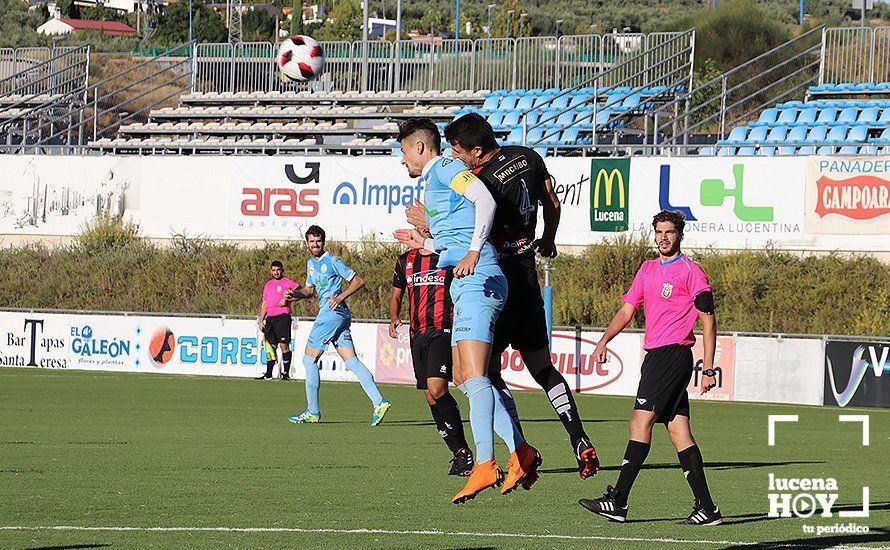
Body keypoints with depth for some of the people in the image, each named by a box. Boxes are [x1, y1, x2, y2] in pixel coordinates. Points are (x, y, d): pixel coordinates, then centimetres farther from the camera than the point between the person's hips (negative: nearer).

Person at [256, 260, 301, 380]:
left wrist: (287, 300, -17)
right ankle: (268, 374, 10)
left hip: (283, 317, -6)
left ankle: (286, 373, -5)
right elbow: (264, 304, 22)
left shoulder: (288, 282, 0)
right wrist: (261, 321, 17)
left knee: (284, 345, -8)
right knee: (270, 346, 7)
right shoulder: (267, 285, 19)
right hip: (270, 319, 6)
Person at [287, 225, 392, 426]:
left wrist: (340, 297, -18)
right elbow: (310, 289, 30)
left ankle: (313, 412, 1)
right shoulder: (311, 263, 19)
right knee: (352, 361, 0)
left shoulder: (332, 261, -7)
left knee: (309, 359, -3)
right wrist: (295, 294, 9)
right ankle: (379, 402, -9)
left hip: (333, 312, -9)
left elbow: (358, 281, -7)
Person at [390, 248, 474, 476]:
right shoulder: (406, 261, 15)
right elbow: (396, 297, 25)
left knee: (436, 389, -22)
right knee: (431, 397, 4)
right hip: (418, 335, 6)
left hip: (443, 330, -6)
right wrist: (394, 319, 6)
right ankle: (459, 454, 12)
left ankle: (463, 454, -14)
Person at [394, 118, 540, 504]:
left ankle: (484, 464, -26)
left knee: (474, 375, -18)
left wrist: (474, 252, -29)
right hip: (466, 285, 11)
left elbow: (485, 200, -19)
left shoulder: (446, 169, -1)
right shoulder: (433, 183, 28)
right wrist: (425, 243, 42)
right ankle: (520, 453, 7)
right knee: (464, 378, 8)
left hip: (477, 281, -11)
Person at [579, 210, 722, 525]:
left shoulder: (691, 272, -3)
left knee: (640, 422, -13)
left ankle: (618, 501, -15)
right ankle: (706, 508, 3)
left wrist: (708, 369, -7)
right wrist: (604, 341, 1)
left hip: (673, 354, -8)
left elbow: (708, 321, -4)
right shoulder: (647, 270, 18)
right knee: (679, 431, 4)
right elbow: (627, 310, 17)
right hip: (655, 356, 8)